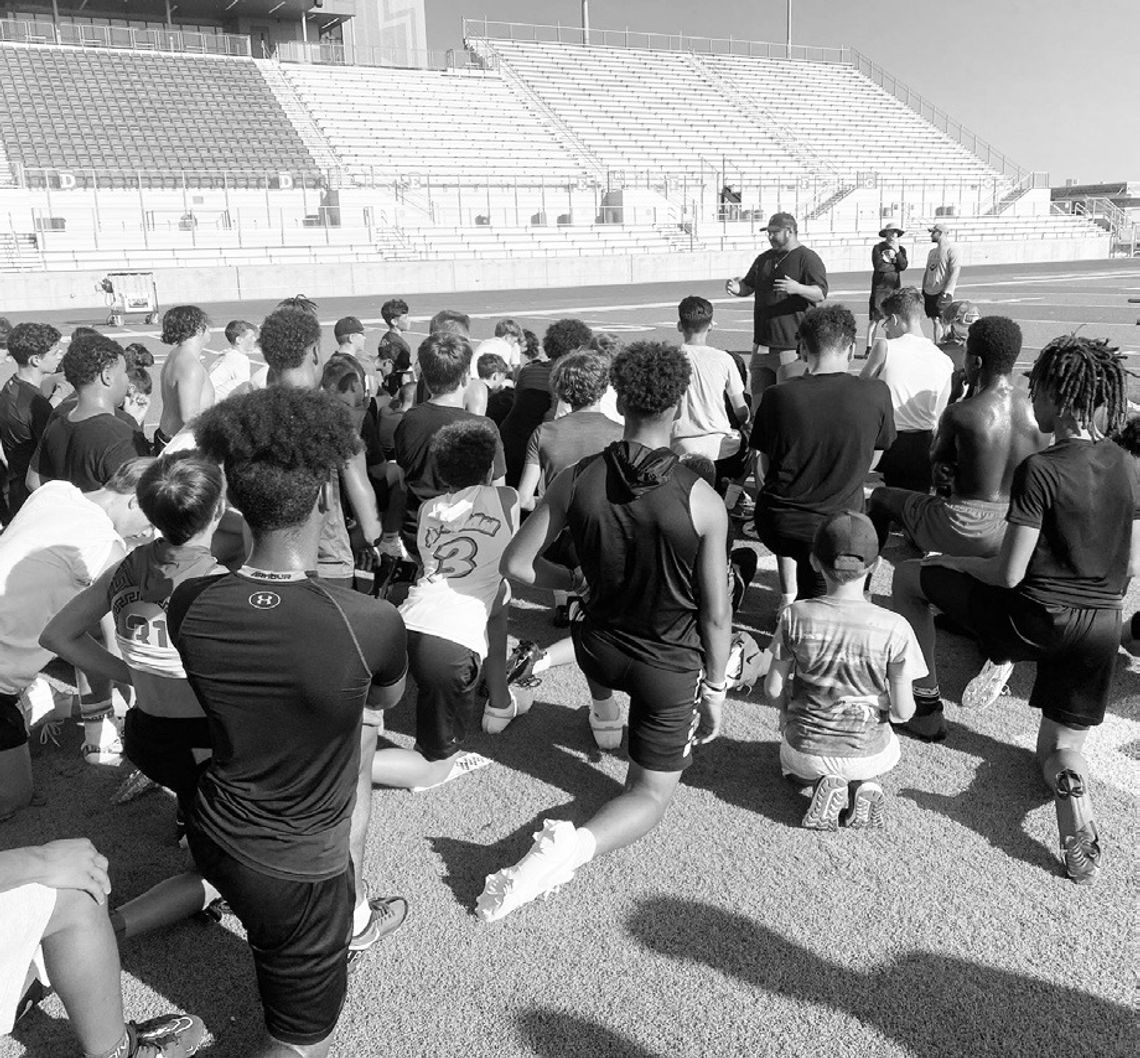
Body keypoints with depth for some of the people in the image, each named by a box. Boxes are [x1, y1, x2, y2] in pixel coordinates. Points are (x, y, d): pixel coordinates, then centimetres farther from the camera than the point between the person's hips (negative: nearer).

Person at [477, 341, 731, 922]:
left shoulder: (576, 481, -15)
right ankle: (574, 844, -16)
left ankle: (605, 711, 53)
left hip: (598, 650, 4)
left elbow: (516, 564, -8)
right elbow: (715, 615, -13)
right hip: (669, 666, -3)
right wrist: (714, 690, 2)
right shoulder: (703, 502, -22)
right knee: (650, 795, 10)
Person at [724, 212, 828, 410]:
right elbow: (748, 286, 23)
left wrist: (797, 288, -33)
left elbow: (820, 294, -13)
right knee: (759, 398, 9)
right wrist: (737, 288, -1)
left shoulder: (808, 258, -4)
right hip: (762, 344, 7)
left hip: (792, 345, -7)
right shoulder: (764, 259, 17)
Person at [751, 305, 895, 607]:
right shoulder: (877, 393, -12)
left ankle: (788, 593, 34)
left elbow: (766, 468, 1)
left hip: (774, 526, 0)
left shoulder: (777, 396, -13)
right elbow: (869, 463, 3)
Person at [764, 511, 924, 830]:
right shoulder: (894, 628, -21)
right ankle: (863, 787, 5)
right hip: (867, 755, 0)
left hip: (807, 752, 0)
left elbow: (773, 691, -11)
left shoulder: (796, 617, -18)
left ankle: (822, 785, 3)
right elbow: (903, 711, -14)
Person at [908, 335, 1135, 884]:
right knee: (1060, 750, 21)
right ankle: (1080, 844, 5)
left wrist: (954, 561, 2)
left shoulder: (1040, 469, -18)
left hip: (1037, 621, -6)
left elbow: (1008, 574, -16)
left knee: (919, 574, 12)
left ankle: (997, 658, 11)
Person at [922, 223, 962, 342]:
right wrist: (923, 290, 16)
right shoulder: (932, 251, 17)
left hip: (942, 293, -7)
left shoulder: (952, 249, -8)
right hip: (929, 292, 7)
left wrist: (947, 293, -21)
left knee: (944, 322, -7)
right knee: (935, 322, 8)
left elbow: (955, 273, -15)